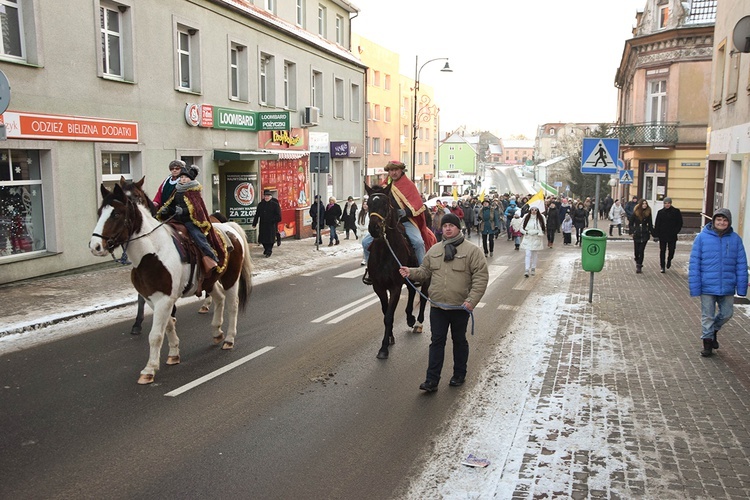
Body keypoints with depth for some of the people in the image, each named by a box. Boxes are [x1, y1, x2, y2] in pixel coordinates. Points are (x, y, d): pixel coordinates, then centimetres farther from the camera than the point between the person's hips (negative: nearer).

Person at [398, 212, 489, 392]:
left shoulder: (471, 250, -8)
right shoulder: (434, 250, 7)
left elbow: (481, 277, -12)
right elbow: (425, 271, 16)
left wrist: (472, 300, -20)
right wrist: (411, 272, -5)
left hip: (460, 307, -3)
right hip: (437, 306, 3)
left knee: (459, 340, 14)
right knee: (437, 341, 5)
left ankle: (459, 375, 31)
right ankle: (432, 380, 7)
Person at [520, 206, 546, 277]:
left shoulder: (541, 218, -5)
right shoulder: (526, 218, -2)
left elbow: (543, 229, 0)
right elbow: (522, 228, 2)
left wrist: (537, 232, -12)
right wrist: (527, 232, -12)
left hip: (537, 239, 1)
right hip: (528, 239, 0)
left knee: (535, 254, 11)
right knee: (528, 254, -7)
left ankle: (533, 269, 25)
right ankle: (527, 270, -9)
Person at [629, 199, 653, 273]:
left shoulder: (648, 213, 1)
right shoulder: (635, 213, -1)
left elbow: (650, 224, 7)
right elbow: (631, 223, 5)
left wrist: (651, 233, 4)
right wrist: (631, 232, -2)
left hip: (645, 234, 0)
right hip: (636, 234, 1)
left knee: (641, 250, -5)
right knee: (636, 250, 4)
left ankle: (639, 266, 0)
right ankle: (637, 262, 32)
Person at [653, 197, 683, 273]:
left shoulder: (676, 212, 0)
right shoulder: (660, 212, 3)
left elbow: (680, 223, 3)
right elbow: (657, 224, 2)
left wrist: (675, 232, -8)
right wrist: (656, 235, -3)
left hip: (672, 236, -1)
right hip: (662, 235, 1)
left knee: (671, 250, 4)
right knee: (662, 251, 2)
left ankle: (669, 260, 35)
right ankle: (663, 267, 9)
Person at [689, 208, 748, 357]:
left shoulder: (735, 239, -1)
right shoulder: (702, 237, -8)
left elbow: (741, 264, 2)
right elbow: (694, 263, -7)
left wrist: (741, 286, -2)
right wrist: (695, 286, -10)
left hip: (727, 287, 2)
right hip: (707, 286, -2)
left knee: (727, 313, 14)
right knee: (708, 316, 8)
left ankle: (714, 329, 41)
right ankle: (708, 341, 24)